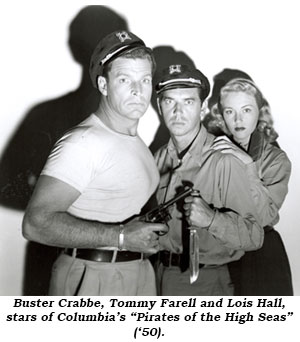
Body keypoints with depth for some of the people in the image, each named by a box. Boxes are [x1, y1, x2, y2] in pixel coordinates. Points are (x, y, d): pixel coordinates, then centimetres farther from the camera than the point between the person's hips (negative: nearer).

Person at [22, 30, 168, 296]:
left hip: (139, 274, 8)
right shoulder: (84, 142, -19)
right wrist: (122, 236, -26)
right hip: (93, 281, -8)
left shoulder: (136, 142, 10)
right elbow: (37, 222, -27)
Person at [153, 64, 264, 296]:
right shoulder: (160, 158, 3)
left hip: (204, 283, -5)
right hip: (161, 275, 6)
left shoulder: (223, 161, -18)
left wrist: (211, 219, -35)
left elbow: (254, 236, -21)